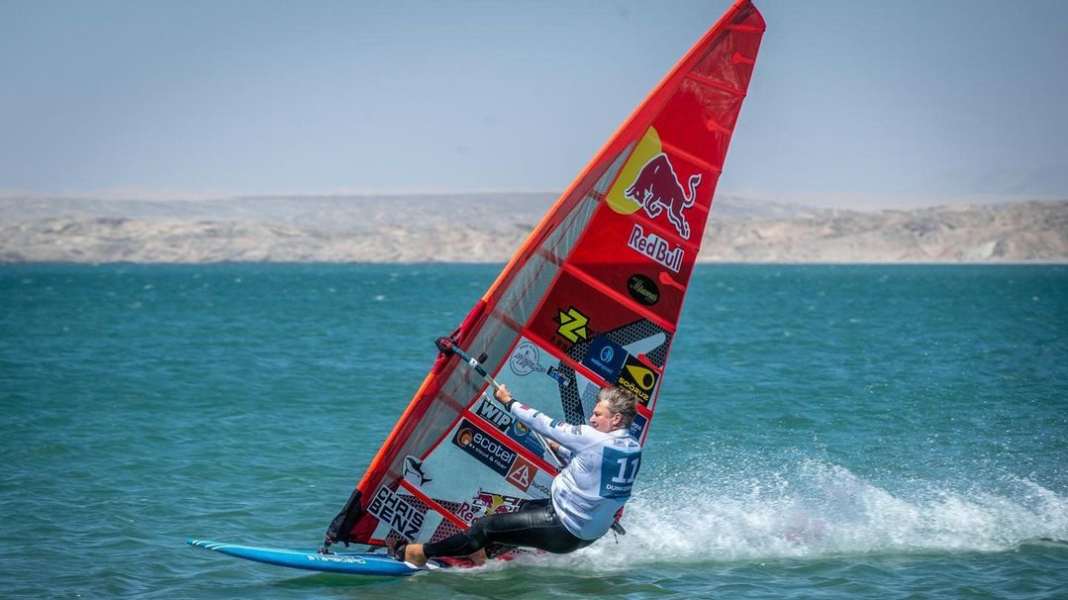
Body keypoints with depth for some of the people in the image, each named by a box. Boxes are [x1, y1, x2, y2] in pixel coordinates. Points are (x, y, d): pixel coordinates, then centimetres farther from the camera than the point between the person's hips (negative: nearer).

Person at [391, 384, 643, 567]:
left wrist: (509, 402, -3)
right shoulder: (633, 450, 0)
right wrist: (558, 450, 13)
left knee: (487, 527, 0)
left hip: (563, 531, -9)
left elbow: (547, 425, -15)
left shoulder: (595, 440, -25)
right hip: (590, 534, 9)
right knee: (528, 508, 32)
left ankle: (422, 553, 10)